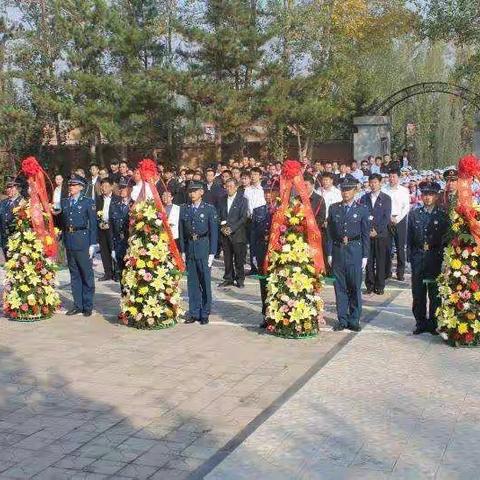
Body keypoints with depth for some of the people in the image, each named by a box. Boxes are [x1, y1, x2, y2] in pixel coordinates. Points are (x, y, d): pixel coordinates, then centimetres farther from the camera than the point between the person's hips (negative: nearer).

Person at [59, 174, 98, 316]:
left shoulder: (88, 202, -2)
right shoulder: (64, 202, 12)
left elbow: (93, 224, -4)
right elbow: (62, 221, 14)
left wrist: (92, 245, -8)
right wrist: (64, 240, 6)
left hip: (83, 242, -5)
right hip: (69, 242, 5)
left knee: (86, 274, 2)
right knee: (74, 274, 10)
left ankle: (88, 306, 10)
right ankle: (77, 305, 18)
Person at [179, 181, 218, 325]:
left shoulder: (209, 209, 0)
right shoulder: (184, 209, 9)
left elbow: (214, 232, -1)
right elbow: (181, 231, 10)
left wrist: (212, 253, -6)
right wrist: (183, 251, 3)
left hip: (203, 248, -3)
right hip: (189, 248, 3)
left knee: (205, 281, 0)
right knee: (192, 282, 7)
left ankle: (205, 314, 10)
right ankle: (193, 313, 15)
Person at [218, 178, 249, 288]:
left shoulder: (242, 200, -1)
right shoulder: (222, 200, 13)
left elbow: (243, 218, -8)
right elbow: (219, 216, 13)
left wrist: (231, 229, -14)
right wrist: (222, 227, -5)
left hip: (237, 234, -4)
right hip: (225, 234, 4)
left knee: (239, 259, 0)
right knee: (227, 258, 6)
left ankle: (240, 279, 11)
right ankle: (228, 278, 16)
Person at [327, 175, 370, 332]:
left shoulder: (362, 210, 3)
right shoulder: (334, 208, 8)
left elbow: (365, 235, 3)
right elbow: (330, 232, 7)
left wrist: (365, 256, -1)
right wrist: (330, 253, 2)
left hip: (355, 251, -2)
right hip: (338, 251, 2)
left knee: (355, 287, 2)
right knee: (340, 287, 5)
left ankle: (354, 320, 12)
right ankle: (342, 320, 14)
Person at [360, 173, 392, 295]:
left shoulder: (386, 198, 5)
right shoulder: (364, 198, 11)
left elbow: (387, 217, -2)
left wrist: (377, 231, -10)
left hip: (381, 234, -1)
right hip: (367, 233, 2)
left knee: (380, 261, 1)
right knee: (368, 261, 1)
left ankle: (379, 286, 9)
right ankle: (370, 285, 8)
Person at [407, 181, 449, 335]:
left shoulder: (443, 215, 2)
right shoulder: (414, 214, 9)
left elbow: (446, 239, 2)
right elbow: (409, 239, 9)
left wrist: (440, 256, -5)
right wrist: (412, 257, 3)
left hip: (436, 260, -2)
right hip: (418, 260, 2)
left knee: (435, 294, 4)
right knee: (418, 294, 4)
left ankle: (433, 323, 13)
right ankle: (421, 323, 14)